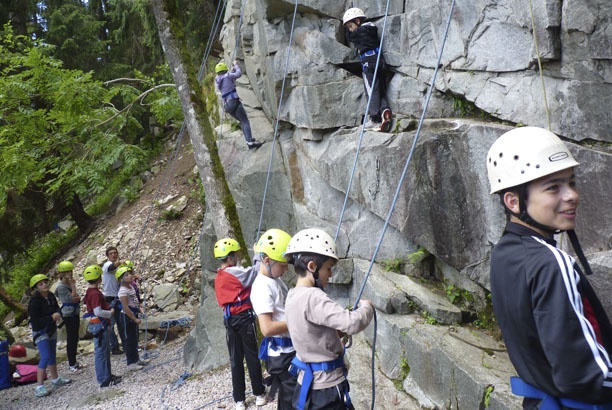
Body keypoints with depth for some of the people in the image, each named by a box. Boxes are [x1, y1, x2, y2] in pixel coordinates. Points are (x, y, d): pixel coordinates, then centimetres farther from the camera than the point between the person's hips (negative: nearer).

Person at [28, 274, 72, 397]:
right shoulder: (34, 301, -23)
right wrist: (51, 317, -25)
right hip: (40, 332, -7)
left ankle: (55, 379, 35)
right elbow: (35, 321, -26)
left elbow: (57, 308, 10)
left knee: (52, 355, 19)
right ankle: (39, 386, -10)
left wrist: (58, 314, -12)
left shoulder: (51, 296, -2)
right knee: (45, 357, -16)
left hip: (52, 329, 8)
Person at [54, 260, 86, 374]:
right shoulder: (61, 287, -15)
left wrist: (76, 298, -13)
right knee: (71, 339, -2)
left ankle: (74, 362, 24)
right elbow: (71, 298, -20)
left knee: (75, 339, 13)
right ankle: (71, 365, 6)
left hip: (75, 314, 8)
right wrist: (73, 286, -15)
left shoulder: (69, 284, 10)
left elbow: (77, 298, 9)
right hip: (68, 315, -8)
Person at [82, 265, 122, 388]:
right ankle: (104, 380, 5)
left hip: (101, 325, 11)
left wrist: (108, 309, 13)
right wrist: (110, 313, -13)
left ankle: (107, 375, 30)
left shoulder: (91, 291, 11)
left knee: (105, 351, 19)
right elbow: (98, 312, -27)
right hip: (99, 325, -11)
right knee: (101, 352, -2)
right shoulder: (95, 293, -21)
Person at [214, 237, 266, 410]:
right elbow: (256, 271, -13)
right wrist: (258, 255, 0)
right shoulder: (235, 272, -14)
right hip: (244, 317, -7)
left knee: (235, 359, 9)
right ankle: (259, 393, 16)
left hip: (229, 319, 7)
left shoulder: (219, 277, 10)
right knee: (252, 356, 6)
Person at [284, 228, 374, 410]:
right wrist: (366, 307, -13)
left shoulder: (293, 296, 5)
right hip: (326, 390, -9)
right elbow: (352, 323, -32)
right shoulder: (312, 297, -24)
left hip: (307, 383, 9)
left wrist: (336, 331, 7)